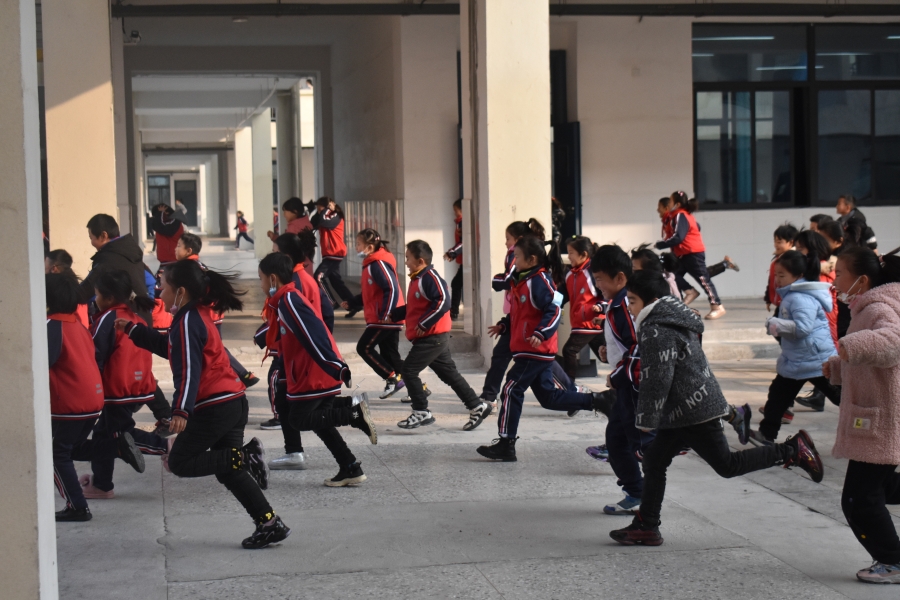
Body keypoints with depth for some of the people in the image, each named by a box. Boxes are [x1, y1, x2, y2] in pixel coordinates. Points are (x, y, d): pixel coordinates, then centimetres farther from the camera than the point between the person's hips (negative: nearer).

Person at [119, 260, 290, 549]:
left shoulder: (187, 321, -12)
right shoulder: (198, 315, 17)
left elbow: (189, 369, -22)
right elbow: (168, 346, 33)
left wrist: (181, 410, -28)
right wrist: (132, 330, 36)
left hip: (214, 407, -10)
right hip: (233, 402, 10)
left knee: (179, 462, 0)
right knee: (228, 471, 13)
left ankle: (245, 457, -13)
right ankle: (270, 524, 7)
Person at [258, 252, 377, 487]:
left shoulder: (289, 301, -17)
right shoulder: (284, 301, 15)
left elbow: (314, 334, -24)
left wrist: (335, 367, -28)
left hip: (315, 376, -10)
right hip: (322, 376, 10)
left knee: (299, 420, -2)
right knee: (319, 420, 14)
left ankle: (354, 411, -8)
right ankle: (351, 470, 14)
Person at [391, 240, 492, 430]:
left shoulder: (430, 278, -16)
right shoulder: (417, 279, 16)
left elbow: (443, 302, -26)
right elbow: (412, 308, 24)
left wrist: (424, 324, -23)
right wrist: (393, 315, 14)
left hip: (432, 337, -10)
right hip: (432, 338, 10)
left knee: (409, 369, -8)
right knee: (449, 373, 12)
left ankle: (421, 412, -1)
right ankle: (478, 406, 17)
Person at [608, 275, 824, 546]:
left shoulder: (657, 331, -16)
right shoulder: (671, 321, 16)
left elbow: (657, 378, -21)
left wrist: (646, 419, -14)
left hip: (694, 411, -11)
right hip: (682, 413, 11)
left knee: (727, 465, -5)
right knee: (654, 461, 10)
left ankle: (792, 450, -2)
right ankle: (645, 526, 13)